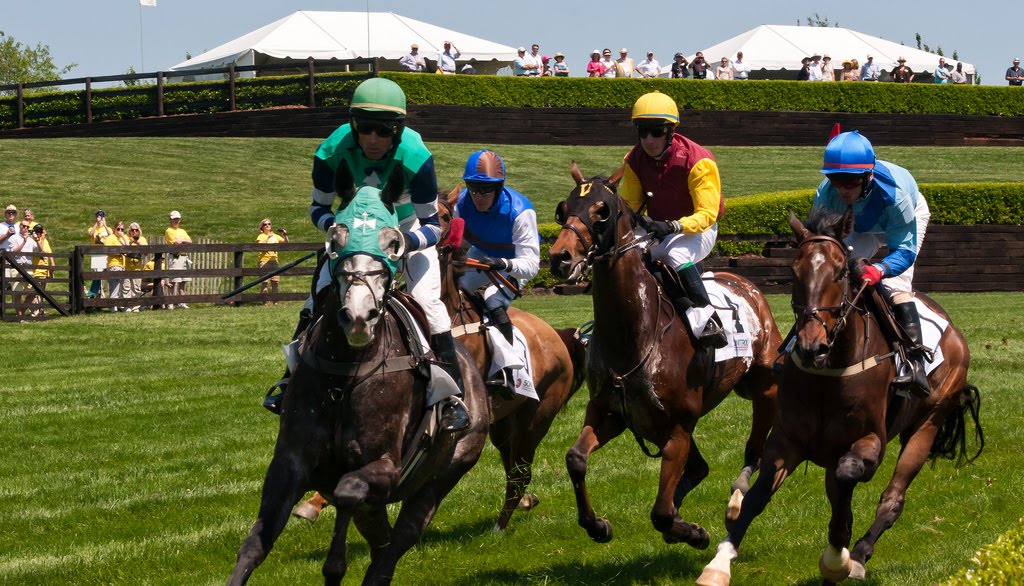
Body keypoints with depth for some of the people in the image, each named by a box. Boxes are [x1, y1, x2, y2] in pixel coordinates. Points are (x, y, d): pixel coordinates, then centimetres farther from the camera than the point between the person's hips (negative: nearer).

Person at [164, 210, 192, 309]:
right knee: (174, 281, -11)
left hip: (184, 257, 7)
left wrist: (181, 240, -6)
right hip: (175, 257, -7)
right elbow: (176, 242, -12)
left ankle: (182, 302, 13)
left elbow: (190, 241, 9)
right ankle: (170, 303, -11)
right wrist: (185, 241, 2)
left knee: (183, 281, 8)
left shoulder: (182, 231, 22)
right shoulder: (169, 231, 0)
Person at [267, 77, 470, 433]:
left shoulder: (415, 158, -34)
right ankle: (290, 379, 3)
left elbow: (431, 225, -27)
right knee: (321, 293, -9)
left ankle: (453, 395, -15)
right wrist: (333, 226, -35)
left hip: (409, 227, -3)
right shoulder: (332, 153, -27)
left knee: (427, 300, -20)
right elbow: (319, 207, -11)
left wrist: (407, 243, -48)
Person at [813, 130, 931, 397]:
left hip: (909, 218, -5)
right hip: (861, 226, 5)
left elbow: (905, 250, -42)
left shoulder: (894, 192, -46)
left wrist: (880, 270, -62)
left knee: (895, 283, -25)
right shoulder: (826, 194, -36)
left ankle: (915, 363, -32)